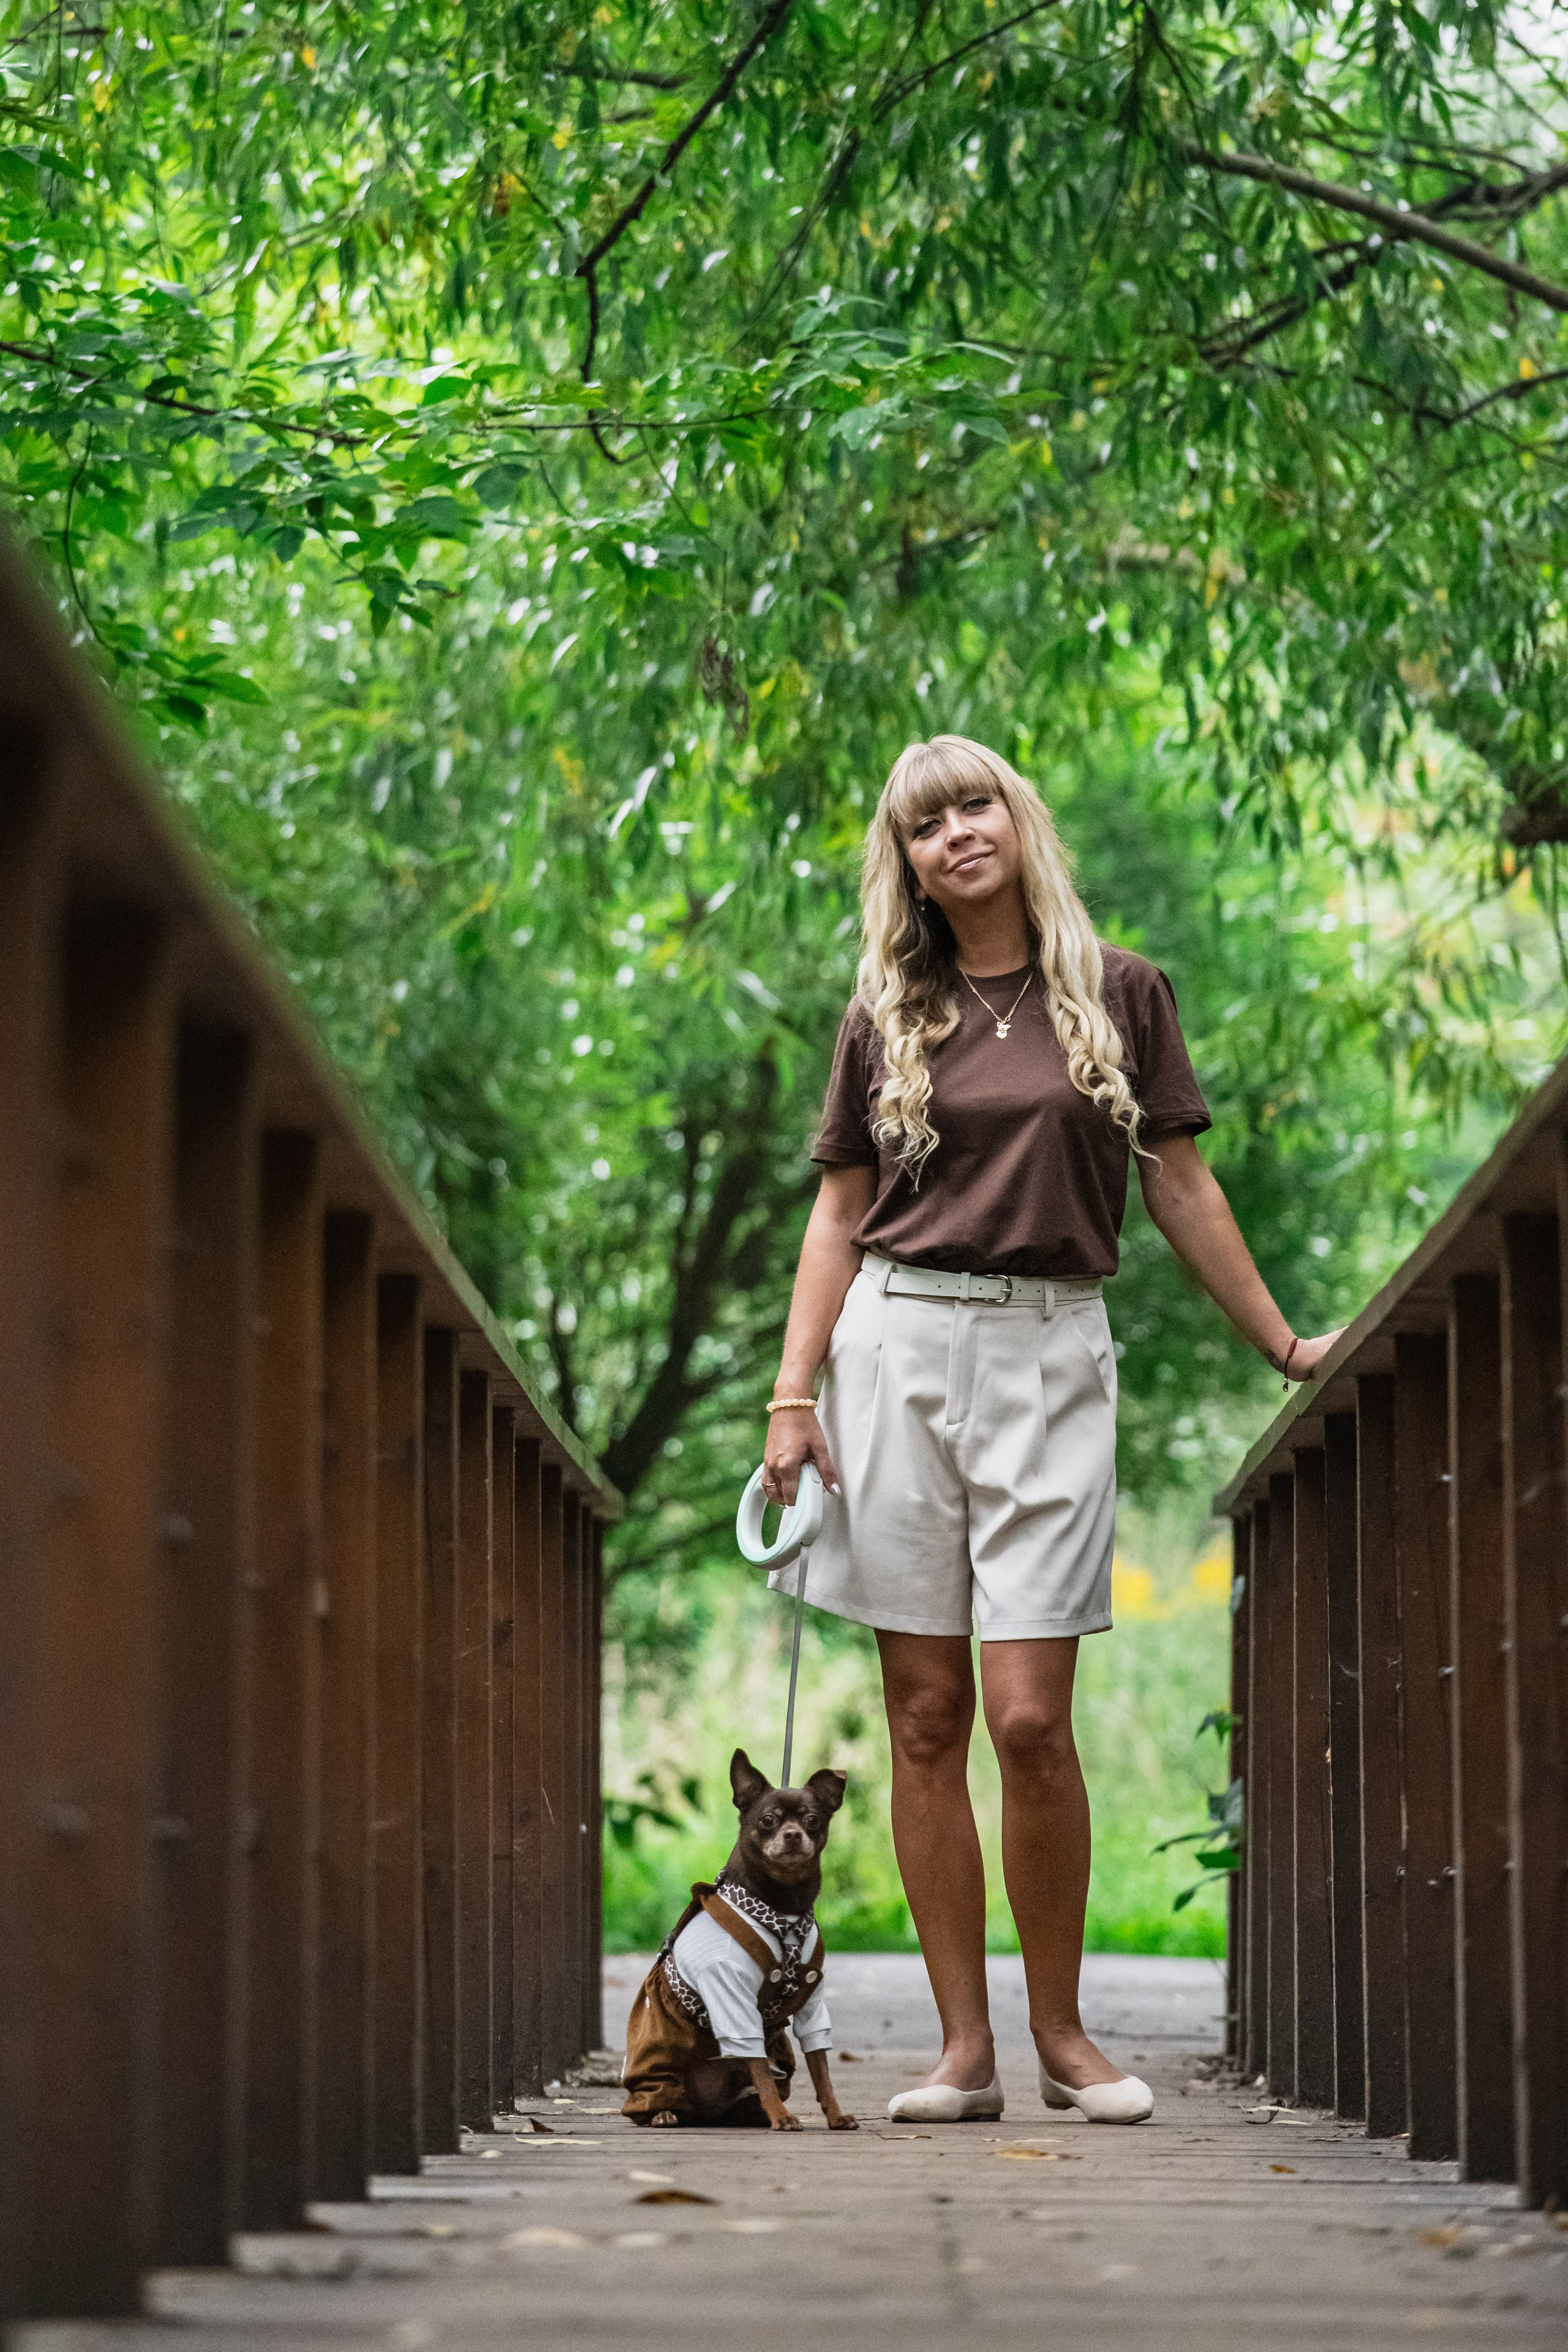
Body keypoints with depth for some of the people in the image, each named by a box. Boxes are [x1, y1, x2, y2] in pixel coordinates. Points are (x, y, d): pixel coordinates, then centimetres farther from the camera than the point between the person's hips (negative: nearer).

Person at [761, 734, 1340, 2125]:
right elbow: (839, 1215, 12)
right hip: (900, 1346, 2)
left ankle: (1062, 2033, 5)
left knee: (1031, 1715, -9)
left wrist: (1283, 1345, 13)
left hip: (1053, 1353, -2)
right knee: (926, 1715, 1)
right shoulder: (885, 1020, 10)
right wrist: (793, 1396, 4)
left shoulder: (1119, 994, 7)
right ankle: (965, 2047, 5)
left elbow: (1181, 1186, 12)